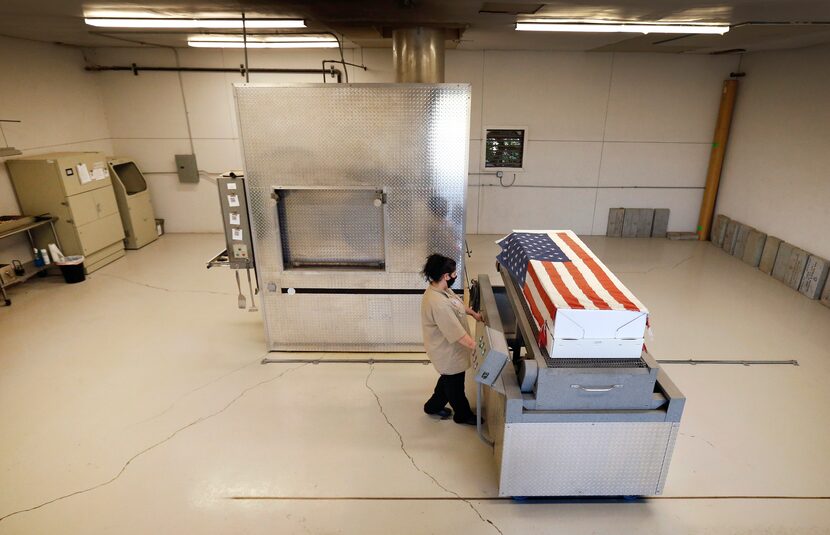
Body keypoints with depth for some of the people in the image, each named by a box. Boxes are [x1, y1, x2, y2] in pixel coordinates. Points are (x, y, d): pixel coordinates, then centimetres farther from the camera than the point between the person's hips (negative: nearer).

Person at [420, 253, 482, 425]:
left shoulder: (440, 288, -6)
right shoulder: (438, 304, -38)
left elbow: (457, 303, 16)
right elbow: (458, 334, -34)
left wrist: (474, 313, 18)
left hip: (448, 347, 9)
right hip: (448, 352, -9)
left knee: (448, 378, 29)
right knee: (455, 384, 16)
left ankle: (433, 406, 50)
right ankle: (463, 415, 42)